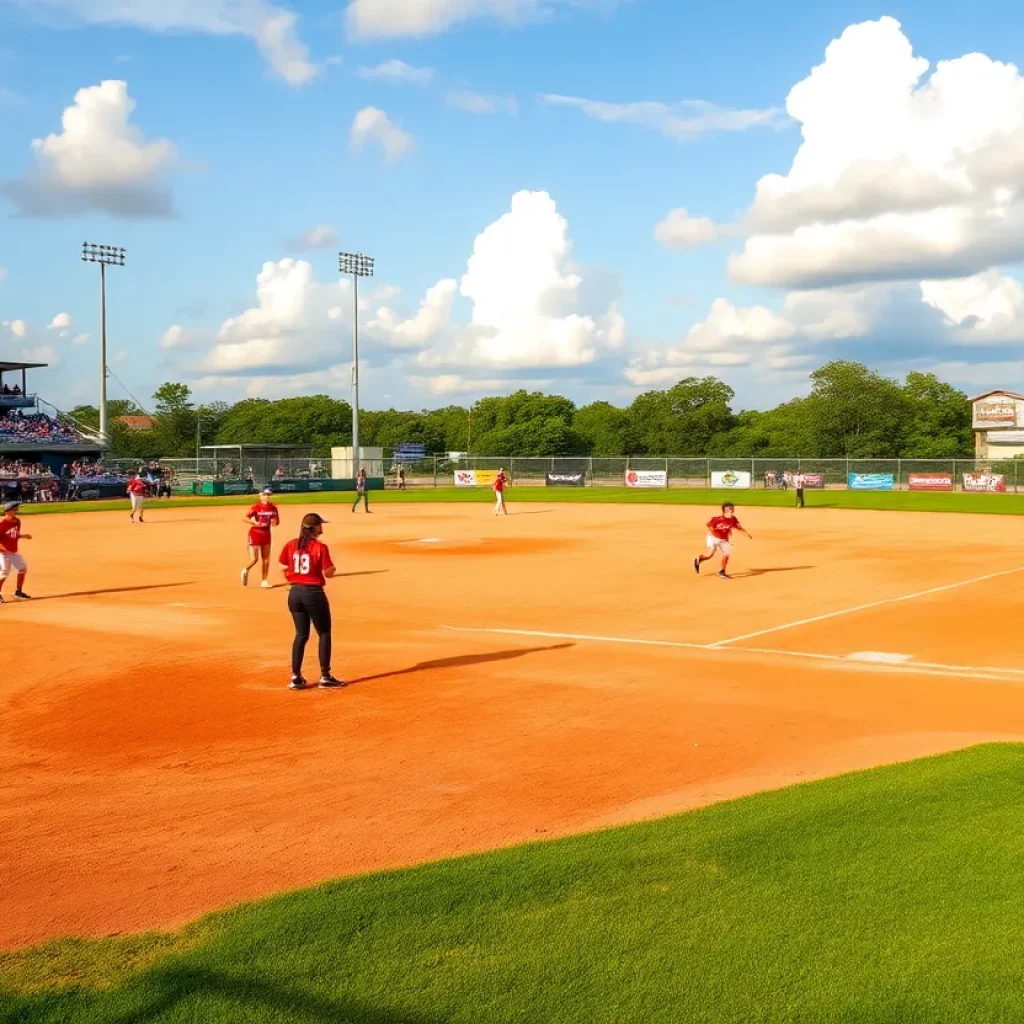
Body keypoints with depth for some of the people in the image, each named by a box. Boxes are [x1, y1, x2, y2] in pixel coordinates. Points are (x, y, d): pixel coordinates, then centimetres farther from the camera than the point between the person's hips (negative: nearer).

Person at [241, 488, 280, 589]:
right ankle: (245, 571, 22)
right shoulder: (256, 507, -14)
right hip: (255, 534, -5)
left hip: (266, 534, 5)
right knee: (254, 559, -10)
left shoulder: (273, 507, 1)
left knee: (266, 559, 9)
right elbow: (246, 518, -19)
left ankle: (264, 581, 20)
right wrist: (255, 523, -34)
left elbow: (277, 521, 9)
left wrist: (275, 522, -14)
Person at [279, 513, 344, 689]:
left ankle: (296, 677, 11)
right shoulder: (320, 547, -12)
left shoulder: (290, 546, 2)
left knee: (301, 634, 15)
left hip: (295, 593, 5)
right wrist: (331, 565, 9)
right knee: (324, 633, 9)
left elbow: (284, 570, 3)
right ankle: (325, 676, 7)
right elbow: (329, 573, -12)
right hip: (314, 593, -5)